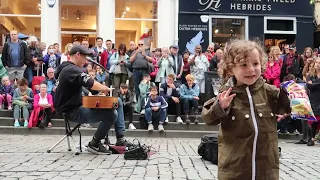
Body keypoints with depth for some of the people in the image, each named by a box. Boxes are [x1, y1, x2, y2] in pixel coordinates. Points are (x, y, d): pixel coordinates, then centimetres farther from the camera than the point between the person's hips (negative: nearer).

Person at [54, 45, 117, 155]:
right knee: (112, 114, -20)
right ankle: (94, 144, -4)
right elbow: (92, 84, -31)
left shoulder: (64, 68, 14)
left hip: (71, 107, 11)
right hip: (74, 112, -11)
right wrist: (105, 88, -11)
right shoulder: (74, 70, -19)